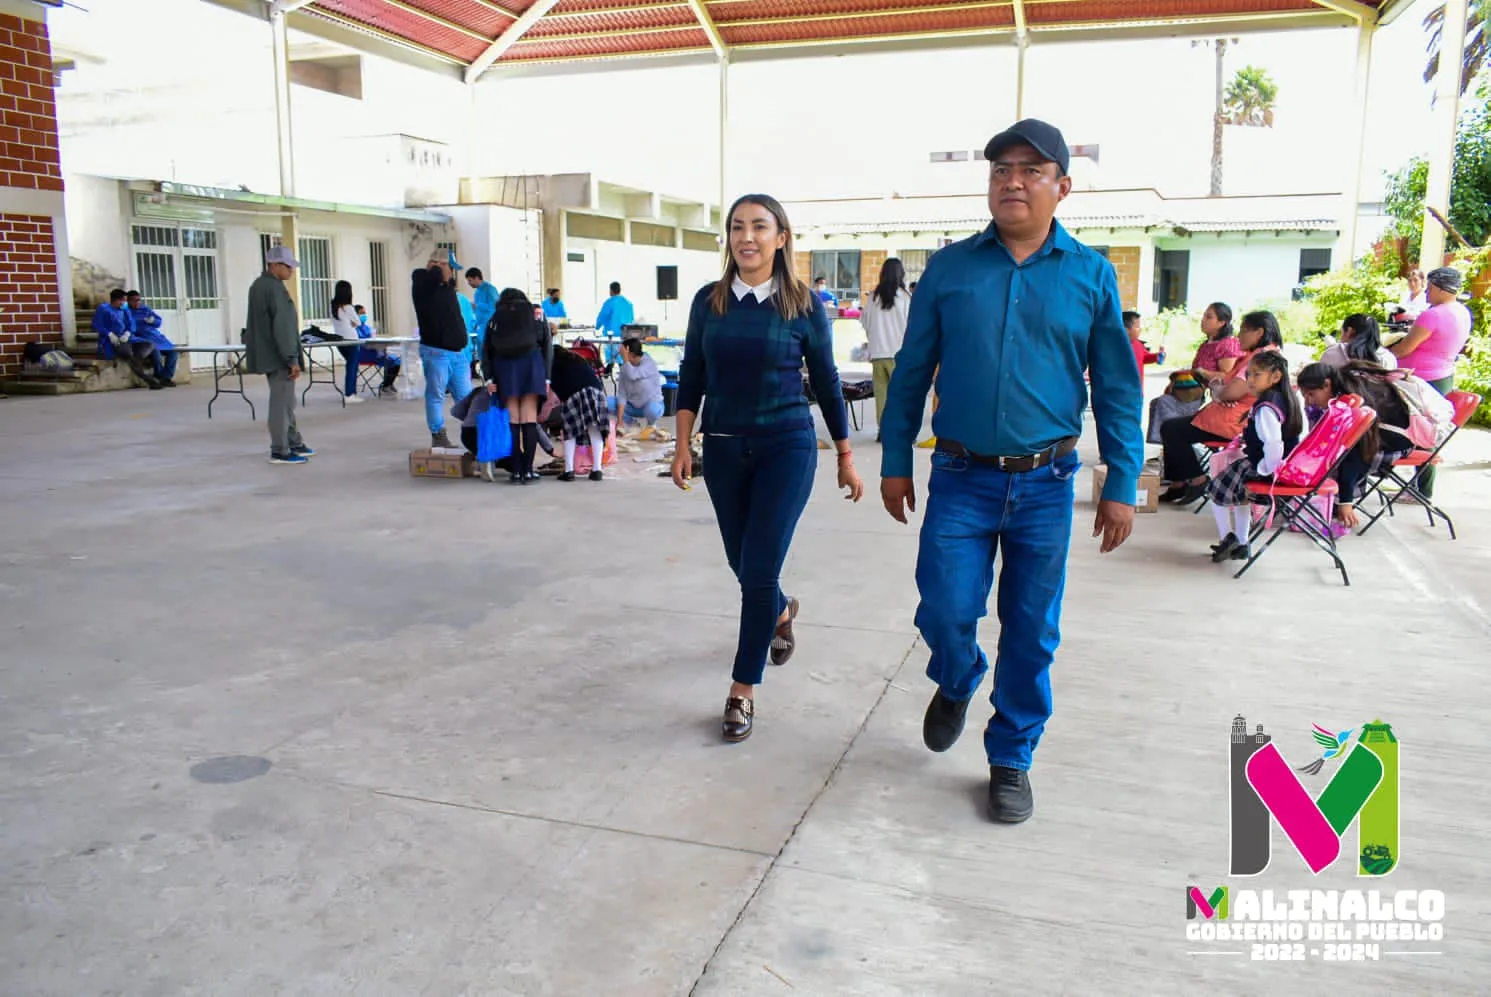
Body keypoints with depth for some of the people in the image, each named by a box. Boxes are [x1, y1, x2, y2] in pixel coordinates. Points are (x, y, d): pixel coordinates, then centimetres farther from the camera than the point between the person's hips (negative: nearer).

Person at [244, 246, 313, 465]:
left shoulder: (257, 286, 14)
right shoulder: (275, 287, -17)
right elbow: (282, 327, -21)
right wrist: (292, 359, -20)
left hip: (266, 354, 10)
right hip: (278, 356, -10)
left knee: (286, 402, 17)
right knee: (281, 403, -3)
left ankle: (294, 444, 25)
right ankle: (280, 451, 2)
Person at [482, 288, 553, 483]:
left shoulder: (496, 318, 21)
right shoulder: (536, 313, 20)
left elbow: (486, 351, 10)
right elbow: (548, 346, 10)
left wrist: (489, 378, 5)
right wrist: (546, 377, 7)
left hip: (504, 365, 1)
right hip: (531, 360, -1)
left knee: (513, 420, 4)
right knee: (529, 419, 1)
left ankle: (517, 471, 2)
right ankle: (527, 470, -2)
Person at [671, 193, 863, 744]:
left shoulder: (804, 305, -6)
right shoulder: (709, 301, 1)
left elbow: (826, 383, 2)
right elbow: (691, 378, 7)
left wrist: (846, 459, 5)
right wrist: (684, 446, 0)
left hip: (786, 448, -3)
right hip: (724, 449, 4)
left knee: (759, 569, -9)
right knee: (743, 564, 16)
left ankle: (743, 690, 5)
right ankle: (781, 612, 51)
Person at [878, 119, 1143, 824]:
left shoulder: (1091, 275, 1)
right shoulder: (949, 268, 2)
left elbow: (1116, 388, 4)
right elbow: (912, 371, 7)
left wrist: (1121, 484, 1)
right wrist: (895, 462, 6)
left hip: (1046, 482, 0)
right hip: (961, 477, 0)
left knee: (1031, 632, 7)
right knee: (945, 612, -3)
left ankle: (1012, 759, 27)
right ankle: (956, 685, 33)